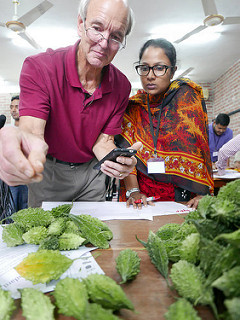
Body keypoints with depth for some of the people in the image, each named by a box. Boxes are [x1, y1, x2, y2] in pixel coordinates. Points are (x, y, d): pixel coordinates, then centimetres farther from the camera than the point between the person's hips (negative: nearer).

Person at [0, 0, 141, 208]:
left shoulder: (122, 86, -12)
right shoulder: (39, 68, -22)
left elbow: (102, 142, -11)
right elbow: (31, 130, -33)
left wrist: (117, 159, -35)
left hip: (91, 170, 3)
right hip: (48, 169, -2)